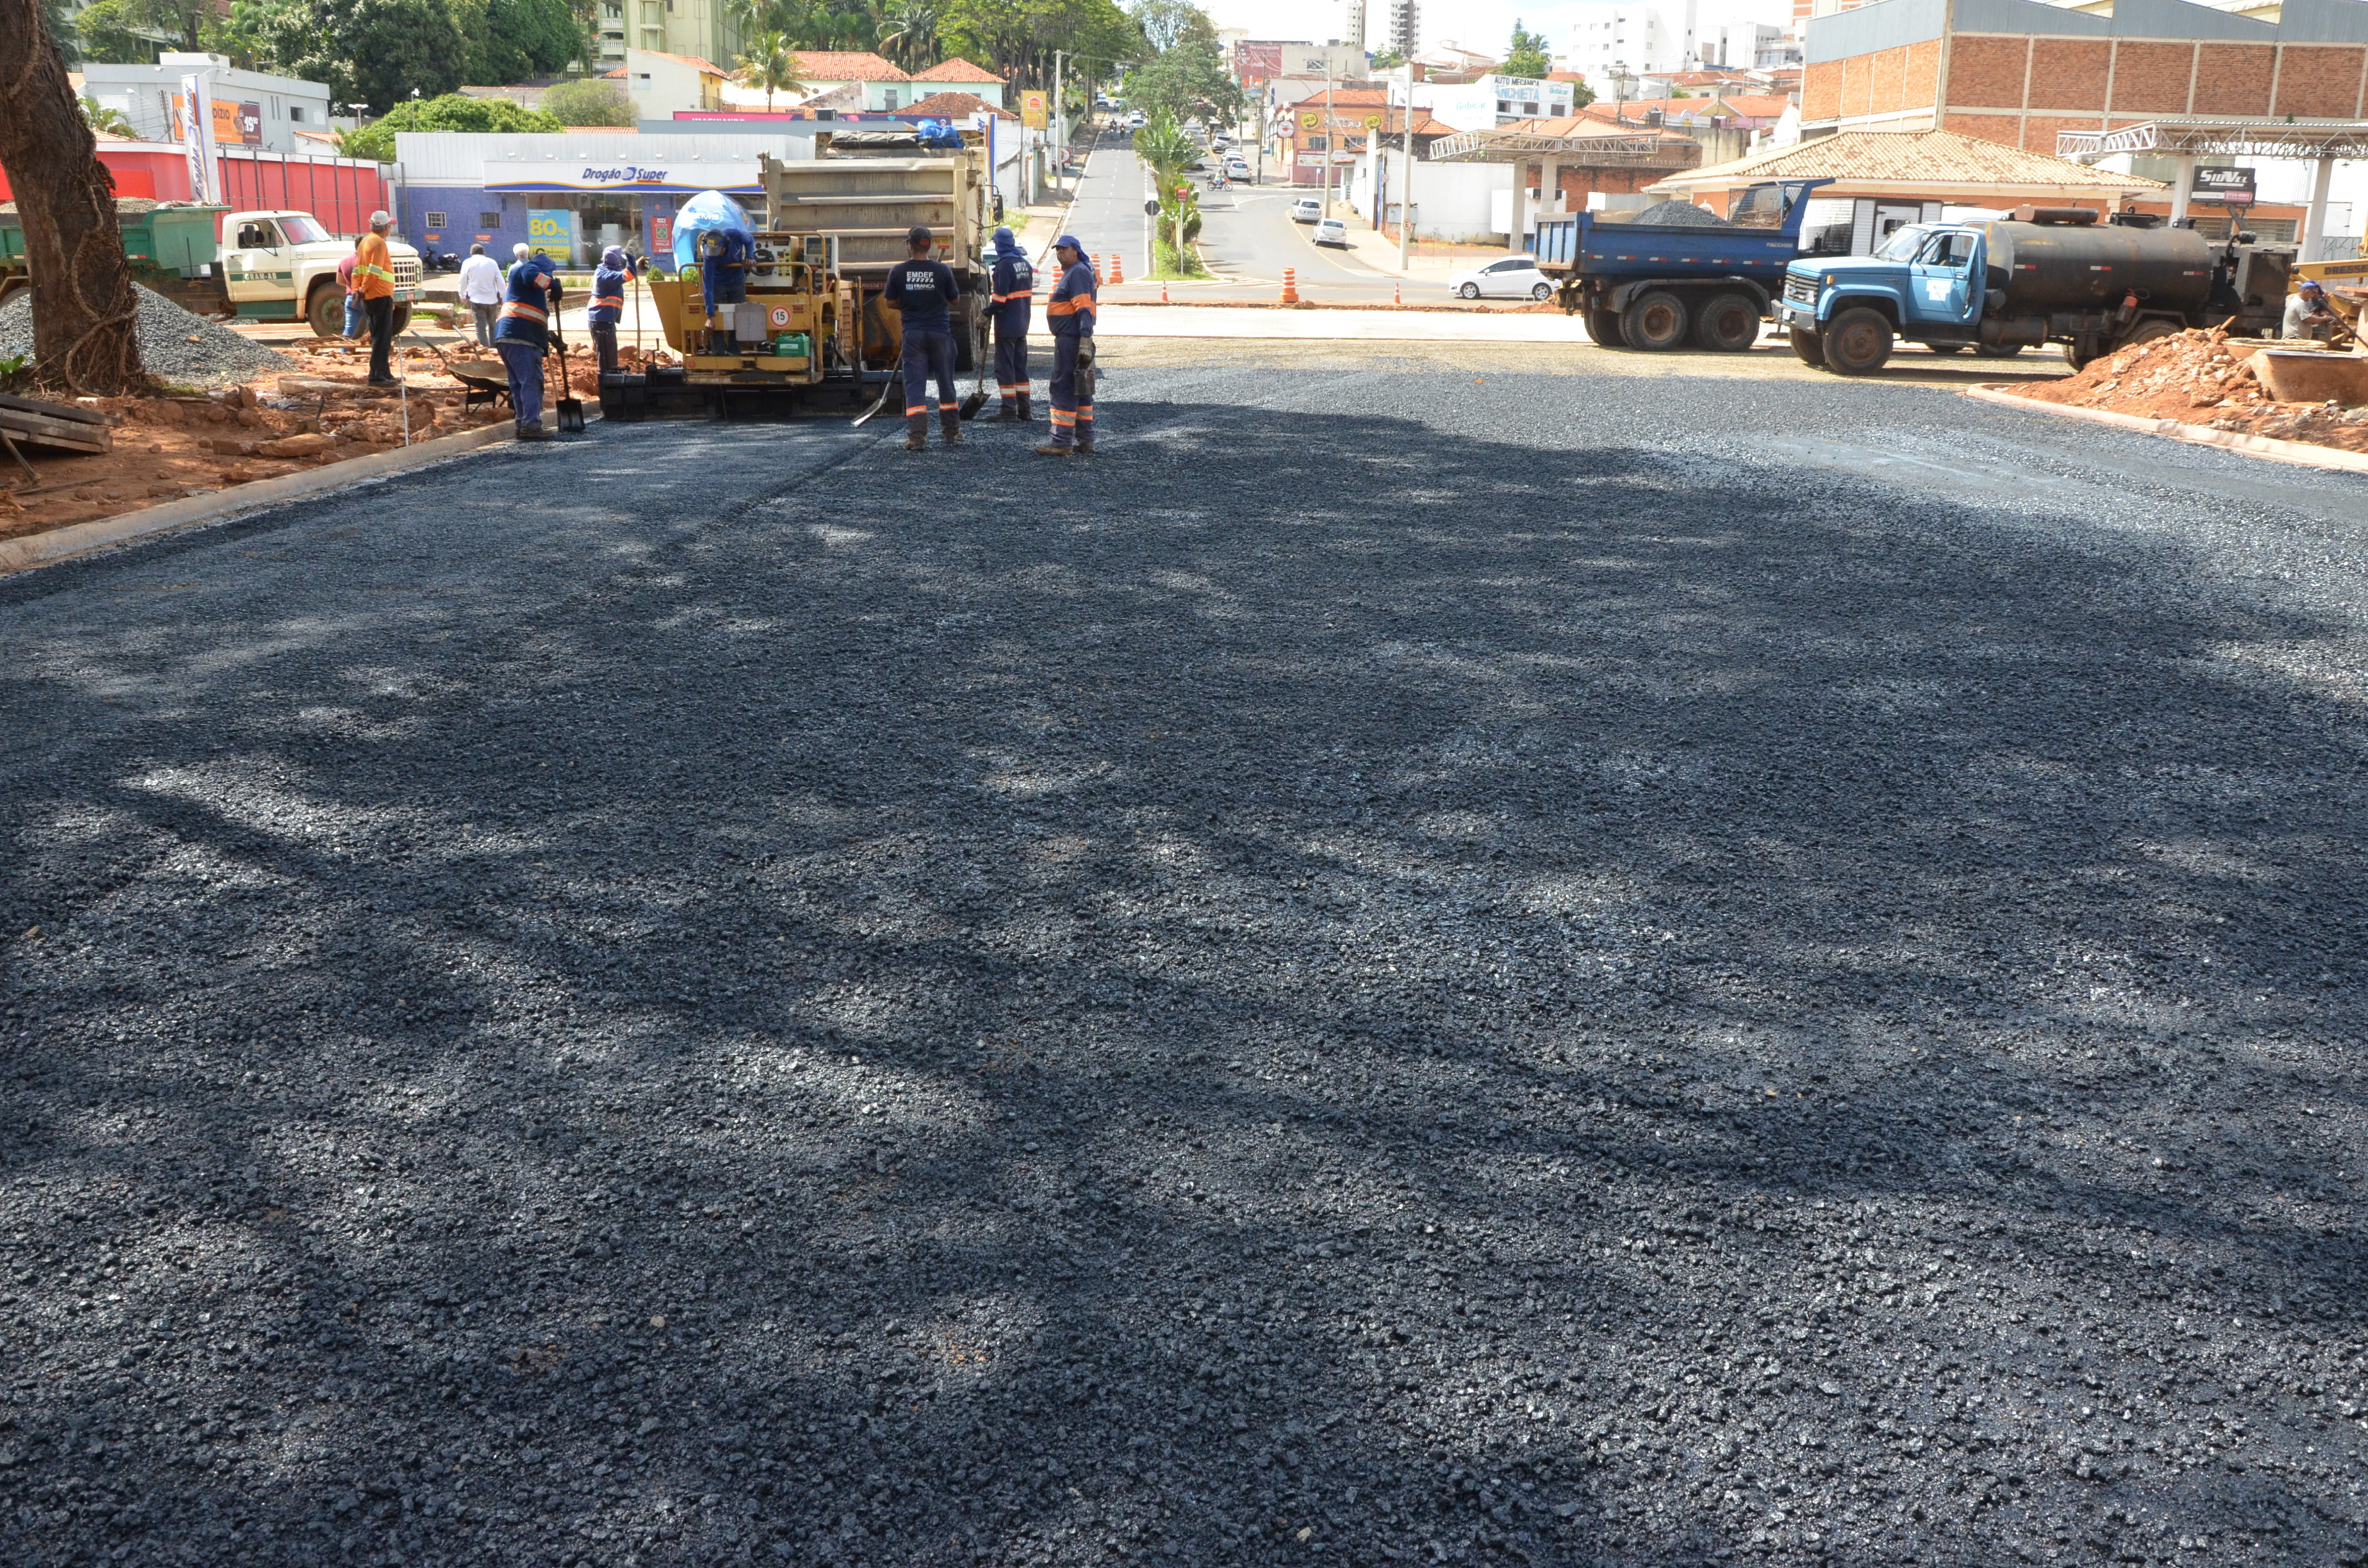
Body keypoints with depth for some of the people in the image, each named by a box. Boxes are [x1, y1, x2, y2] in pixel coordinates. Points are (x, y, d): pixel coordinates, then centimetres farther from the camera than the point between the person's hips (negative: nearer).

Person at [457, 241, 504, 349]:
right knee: (492, 325, 16)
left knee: (481, 326, -3)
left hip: (476, 299, -2)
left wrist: (462, 295, 20)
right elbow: (500, 281, 2)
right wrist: (502, 298, 10)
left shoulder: (468, 263, 0)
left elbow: (463, 281, 4)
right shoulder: (492, 262, 5)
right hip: (492, 299, 2)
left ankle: (484, 347, -12)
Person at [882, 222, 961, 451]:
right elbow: (955, 299, 3)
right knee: (946, 382, 13)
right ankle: (952, 431, 22)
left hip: (913, 332, 0)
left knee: (914, 383, 1)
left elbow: (890, 302, 3)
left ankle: (916, 436, -8)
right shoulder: (942, 270, -7)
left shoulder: (898, 272, -6)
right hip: (940, 331, 0)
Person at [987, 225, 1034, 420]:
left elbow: (1000, 297, -21)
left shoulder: (1004, 265, -16)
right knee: (1020, 366, 13)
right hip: (1022, 324, 8)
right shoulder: (1024, 263, 10)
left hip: (1006, 325, -8)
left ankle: (1009, 411, -5)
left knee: (1004, 367, -3)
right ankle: (1024, 410, 16)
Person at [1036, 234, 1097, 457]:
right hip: (1068, 338, 11)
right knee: (1080, 390, 13)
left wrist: (1085, 341, -29)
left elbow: (1084, 309, -22)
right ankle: (1085, 440, 18)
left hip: (1071, 339, -11)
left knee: (1064, 388, -9)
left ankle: (1062, 442, -9)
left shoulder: (1078, 272, -12)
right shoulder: (1070, 273, 20)